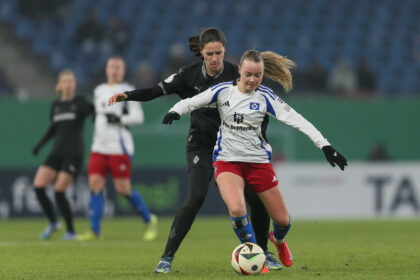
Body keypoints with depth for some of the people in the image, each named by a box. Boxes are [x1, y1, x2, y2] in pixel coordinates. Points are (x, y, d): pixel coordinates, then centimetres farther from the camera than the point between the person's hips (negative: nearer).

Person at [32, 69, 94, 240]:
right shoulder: (56, 105, 14)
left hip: (74, 153, -5)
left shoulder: (80, 102, 0)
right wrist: (40, 144, 14)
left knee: (59, 191, -14)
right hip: (57, 153, 5)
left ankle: (71, 231, 1)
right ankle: (53, 223, 10)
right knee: (38, 186, -10)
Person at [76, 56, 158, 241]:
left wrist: (119, 119, -20)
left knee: (123, 188, -6)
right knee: (95, 184, -5)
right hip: (99, 147, 6)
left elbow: (138, 116, -11)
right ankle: (94, 230, -4)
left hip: (120, 148, -6)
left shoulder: (127, 91, -4)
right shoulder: (99, 91, 16)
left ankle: (149, 220, 14)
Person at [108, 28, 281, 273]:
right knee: (197, 196, -22)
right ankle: (167, 257, -15)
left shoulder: (235, 74, -9)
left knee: (257, 198, -5)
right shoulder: (190, 74, -8)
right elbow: (157, 91, -8)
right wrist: (127, 96, -22)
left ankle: (263, 252, 20)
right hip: (201, 146, -1)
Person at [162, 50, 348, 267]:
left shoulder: (264, 97, -7)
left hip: (259, 161, 1)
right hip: (227, 160, -1)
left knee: (282, 220, 4)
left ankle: (278, 240, 43)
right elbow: (191, 102, 5)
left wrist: (325, 146, -21)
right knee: (236, 209, -28)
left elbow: (296, 120, -13)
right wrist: (175, 112, -19)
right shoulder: (223, 91, -3)